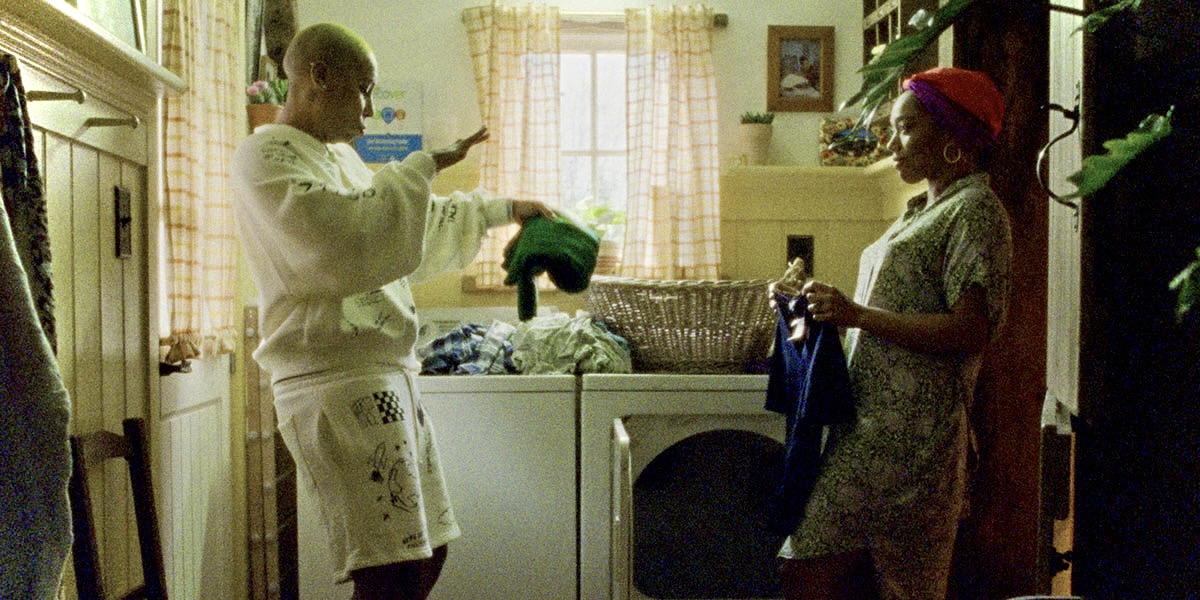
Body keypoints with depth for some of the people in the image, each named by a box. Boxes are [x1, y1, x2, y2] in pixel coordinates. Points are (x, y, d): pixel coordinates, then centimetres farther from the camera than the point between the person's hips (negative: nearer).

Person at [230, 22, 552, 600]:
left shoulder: (339, 156, 22)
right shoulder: (264, 157, -7)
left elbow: (420, 230, 35)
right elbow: (348, 242, -23)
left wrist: (501, 208, 38)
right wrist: (423, 165, -13)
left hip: (387, 373, 10)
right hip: (334, 380, -10)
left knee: (427, 551, 13)